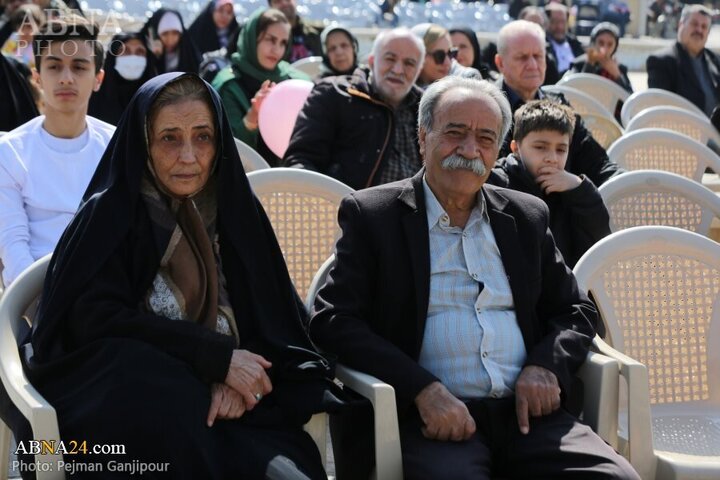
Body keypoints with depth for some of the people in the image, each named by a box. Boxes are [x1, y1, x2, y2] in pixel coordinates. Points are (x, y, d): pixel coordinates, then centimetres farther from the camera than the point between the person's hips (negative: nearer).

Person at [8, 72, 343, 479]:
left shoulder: (237, 211, 11)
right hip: (127, 396, -1)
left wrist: (234, 379, -15)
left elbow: (270, 318, 7)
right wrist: (218, 356, -14)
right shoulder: (109, 214, 2)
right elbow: (97, 319, -7)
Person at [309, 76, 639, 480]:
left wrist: (545, 367, -1)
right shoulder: (372, 215, 6)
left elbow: (577, 311, 22)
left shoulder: (527, 216, 19)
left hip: (527, 412, 4)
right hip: (428, 418, -4)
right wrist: (424, 390, -16)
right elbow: (332, 321, -3)